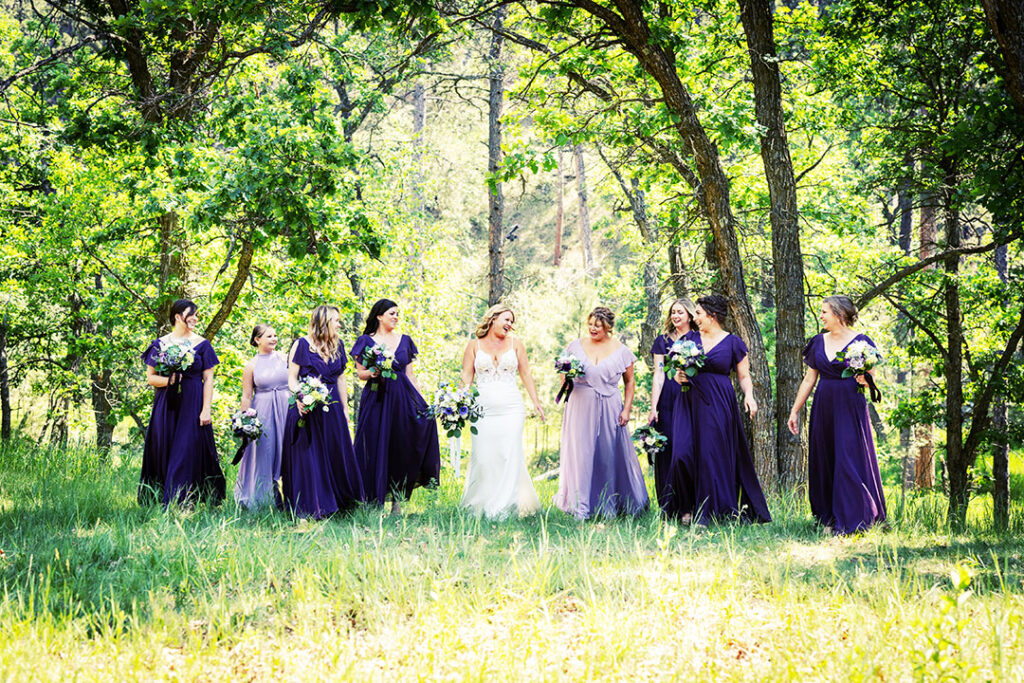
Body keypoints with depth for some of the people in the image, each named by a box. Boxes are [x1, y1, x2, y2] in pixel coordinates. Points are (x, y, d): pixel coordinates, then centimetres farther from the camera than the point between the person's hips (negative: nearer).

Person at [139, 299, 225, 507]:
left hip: (192, 406, -1)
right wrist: (169, 380, -14)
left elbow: (208, 379, 1)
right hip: (166, 406, 1)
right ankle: (160, 500, 7)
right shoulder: (160, 344, 6)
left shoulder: (201, 345, 5)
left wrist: (206, 410, -7)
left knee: (187, 452, -7)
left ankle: (177, 503, -7)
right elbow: (150, 377, 6)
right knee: (164, 450, 1)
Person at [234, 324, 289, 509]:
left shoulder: (284, 358, 5)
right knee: (263, 454, 1)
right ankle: (261, 499, 10)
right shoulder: (251, 365, 1)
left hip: (286, 410, 1)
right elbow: (246, 397, 2)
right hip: (262, 413, -1)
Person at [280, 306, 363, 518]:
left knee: (336, 458, 5)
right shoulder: (301, 345, -3)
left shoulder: (337, 346, 12)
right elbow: (292, 378, -4)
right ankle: (311, 508, -1)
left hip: (332, 410, 5)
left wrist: (345, 410, 14)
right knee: (309, 459, -4)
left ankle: (337, 505, 11)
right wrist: (299, 398, -21)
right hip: (307, 410, -5)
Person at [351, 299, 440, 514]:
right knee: (377, 449, -4)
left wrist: (419, 400, 6)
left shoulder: (404, 340, 13)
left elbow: (410, 373, 14)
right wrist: (372, 373, -19)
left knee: (401, 447, -5)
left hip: (402, 399, 3)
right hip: (377, 400, -3)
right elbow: (360, 373, 3)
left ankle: (397, 501, -1)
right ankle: (374, 503, 1)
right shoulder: (366, 341, 3)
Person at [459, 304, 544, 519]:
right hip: (483, 410, -1)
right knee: (483, 457, -4)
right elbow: (466, 377, 7)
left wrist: (536, 402, 3)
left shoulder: (515, 344, 12)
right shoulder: (475, 345, 9)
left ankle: (505, 506, -4)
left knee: (510, 455, -7)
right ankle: (479, 505, 9)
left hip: (511, 409, 1)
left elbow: (526, 374, 12)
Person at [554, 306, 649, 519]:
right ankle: (580, 506, 5)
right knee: (581, 453, -1)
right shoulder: (576, 346, 4)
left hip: (609, 410, 0)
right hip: (581, 407, 0)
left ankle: (610, 505, 15)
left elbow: (630, 382, 8)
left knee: (611, 454, 3)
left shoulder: (620, 350, 2)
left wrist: (626, 409, 0)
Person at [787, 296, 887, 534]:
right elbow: (809, 380, 14)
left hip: (850, 407, -5)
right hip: (823, 407, 5)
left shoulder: (860, 342, -3)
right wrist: (795, 410, 13)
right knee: (823, 462, 5)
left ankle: (852, 519, -3)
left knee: (849, 461, -8)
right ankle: (829, 519, 13)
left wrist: (863, 379, -23)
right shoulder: (819, 342, 11)